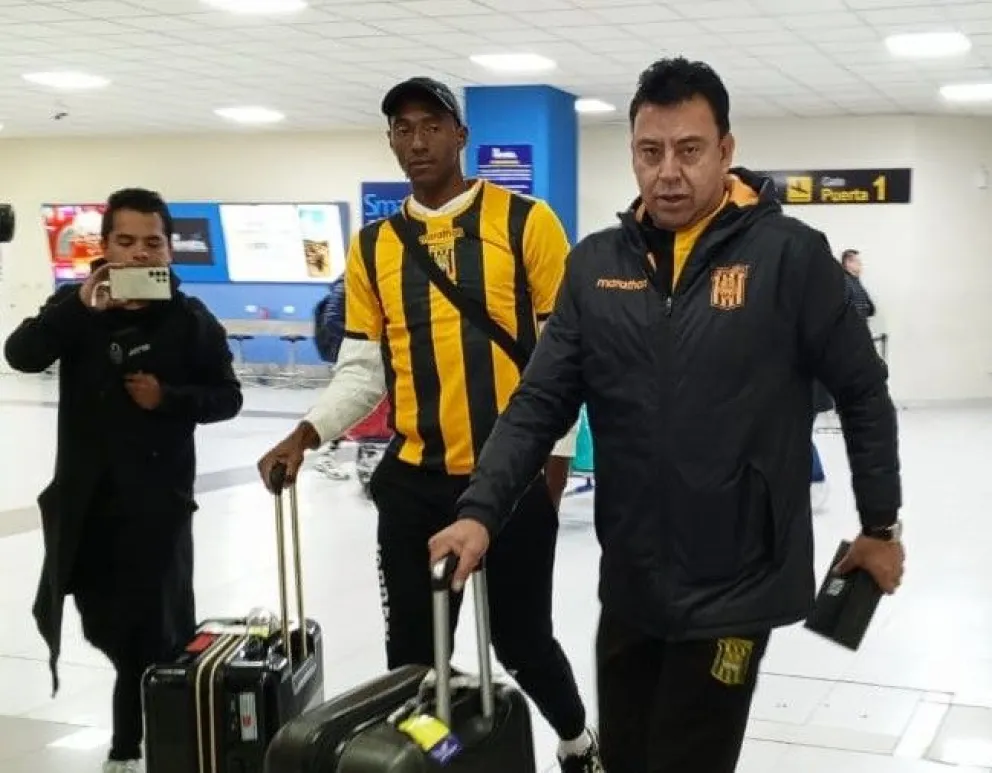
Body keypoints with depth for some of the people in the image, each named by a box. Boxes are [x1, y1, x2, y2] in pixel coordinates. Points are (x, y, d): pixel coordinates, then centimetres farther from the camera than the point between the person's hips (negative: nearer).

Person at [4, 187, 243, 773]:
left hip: (158, 499, -2)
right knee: (105, 627, 15)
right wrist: (80, 307, -27)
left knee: (155, 635, 0)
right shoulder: (77, 306, 2)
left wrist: (169, 397, -14)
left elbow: (227, 397, 3)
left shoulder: (191, 319, -2)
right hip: (85, 497, 3)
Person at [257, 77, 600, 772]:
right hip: (414, 483, 3)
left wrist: (555, 454, -4)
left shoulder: (525, 221, -4)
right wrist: (307, 434, -8)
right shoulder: (374, 247, 7)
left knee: (521, 639, 11)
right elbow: (364, 370, 8)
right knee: (412, 649, 10)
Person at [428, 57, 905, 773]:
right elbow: (541, 403, 1)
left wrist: (879, 526, 4)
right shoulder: (596, 263, 1)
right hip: (630, 579, 4)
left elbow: (863, 394, -2)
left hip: (735, 582, -4)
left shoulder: (790, 255, -10)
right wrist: (482, 510, -11)